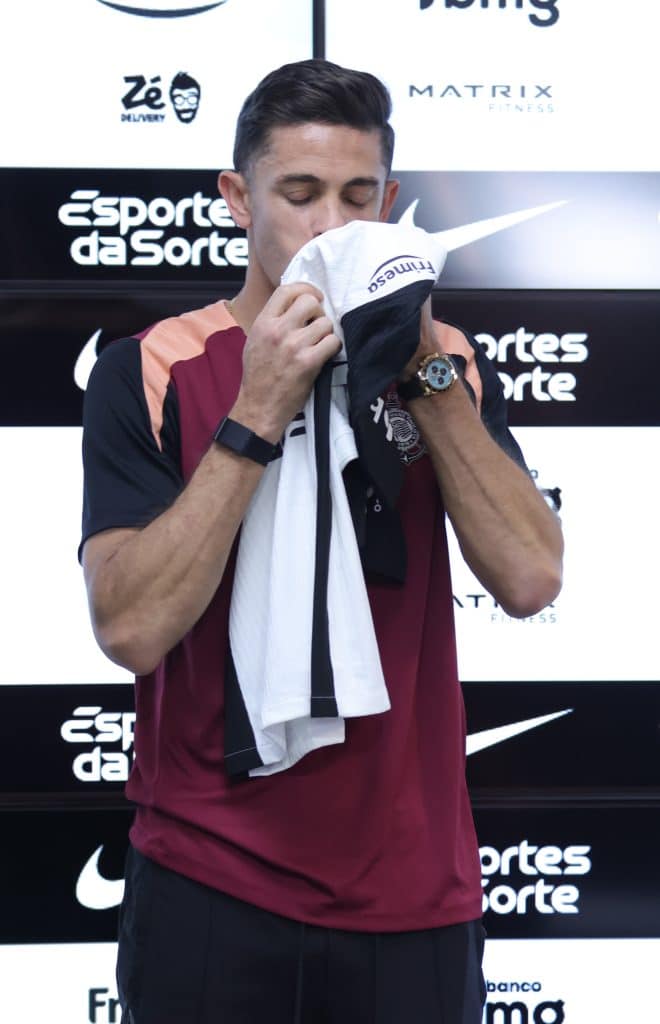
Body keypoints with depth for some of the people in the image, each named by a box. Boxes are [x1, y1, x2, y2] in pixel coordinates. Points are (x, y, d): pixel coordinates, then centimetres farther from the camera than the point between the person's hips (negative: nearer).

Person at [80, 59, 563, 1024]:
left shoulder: (448, 363, 3)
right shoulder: (147, 372, -6)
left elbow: (530, 580, -10)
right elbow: (131, 628, -17)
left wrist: (426, 371, -16)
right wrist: (256, 416, -21)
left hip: (413, 887, 2)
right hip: (210, 889, -2)